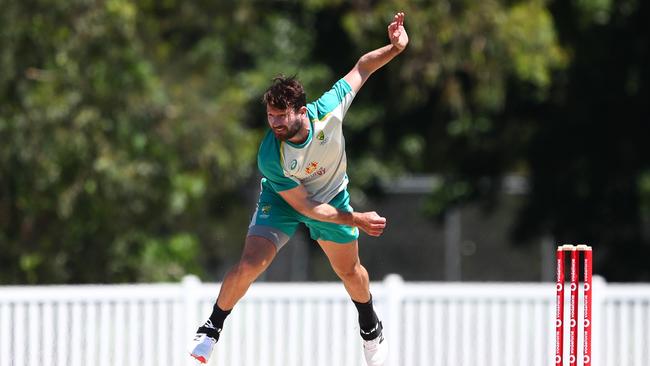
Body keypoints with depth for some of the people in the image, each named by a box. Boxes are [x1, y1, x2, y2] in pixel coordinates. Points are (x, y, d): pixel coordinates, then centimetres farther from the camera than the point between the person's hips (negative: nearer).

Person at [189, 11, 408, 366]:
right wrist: (355, 220, -27)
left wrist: (395, 48, -28)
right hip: (283, 201, -3)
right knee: (249, 265, -19)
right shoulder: (270, 158, -37)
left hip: (332, 196, 3)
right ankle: (211, 329, 3)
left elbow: (361, 68, -15)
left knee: (349, 271, 17)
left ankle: (371, 326, 47)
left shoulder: (327, 110, -32)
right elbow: (305, 206, -27)